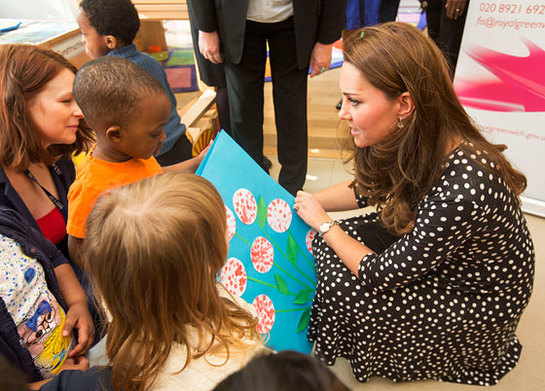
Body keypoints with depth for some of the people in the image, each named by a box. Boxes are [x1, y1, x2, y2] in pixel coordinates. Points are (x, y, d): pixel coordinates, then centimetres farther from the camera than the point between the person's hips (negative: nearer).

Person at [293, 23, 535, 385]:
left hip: (480, 299, -6)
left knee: (343, 287, -18)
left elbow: (382, 276, -27)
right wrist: (300, 201, -2)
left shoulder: (462, 190, -40)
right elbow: (367, 190, 4)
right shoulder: (412, 142, -17)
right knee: (328, 248, -7)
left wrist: (324, 223, -14)